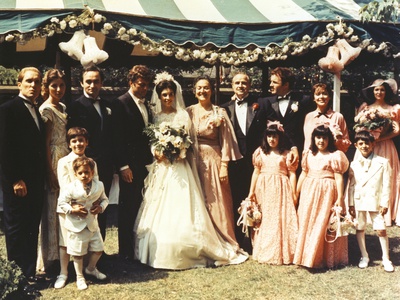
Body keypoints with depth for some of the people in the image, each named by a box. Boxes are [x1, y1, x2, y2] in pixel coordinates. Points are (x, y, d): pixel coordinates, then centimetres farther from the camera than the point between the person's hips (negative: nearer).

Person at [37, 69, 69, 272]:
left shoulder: (63, 107, 12)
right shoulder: (46, 110, -11)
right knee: (53, 208, -1)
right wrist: (50, 174, -16)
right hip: (53, 162, -8)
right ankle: (51, 257, 10)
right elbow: (45, 144, -14)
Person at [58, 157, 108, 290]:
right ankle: (79, 277, 28)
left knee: (98, 249, 12)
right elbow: (62, 202, -7)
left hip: (93, 224, 4)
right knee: (78, 253, 7)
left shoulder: (99, 185, -3)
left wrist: (100, 207, -10)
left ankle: (91, 269, 41)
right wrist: (72, 210, -20)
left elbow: (104, 199, 10)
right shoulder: (71, 188, -14)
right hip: (77, 225, -4)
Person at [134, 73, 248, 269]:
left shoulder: (183, 115, 4)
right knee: (160, 210, 1)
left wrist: (180, 151, -15)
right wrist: (157, 152, -10)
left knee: (181, 209, -7)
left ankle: (183, 252, 0)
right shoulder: (155, 117, 11)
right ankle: (159, 251, 9)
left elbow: (190, 141, 2)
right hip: (161, 167, 3)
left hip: (179, 167, -2)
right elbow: (150, 141, 10)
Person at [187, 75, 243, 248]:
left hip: (213, 161, -2)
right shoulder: (189, 112, 6)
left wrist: (224, 166, -8)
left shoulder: (219, 113, 0)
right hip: (193, 162, 2)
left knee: (216, 203, 1)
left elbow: (225, 140, -2)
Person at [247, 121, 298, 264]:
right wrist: (251, 191, 5)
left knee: (281, 220, -4)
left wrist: (293, 193, -5)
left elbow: (292, 173, 0)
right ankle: (263, 252, 14)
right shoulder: (260, 152, 8)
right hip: (263, 189, 2)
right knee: (263, 220, 5)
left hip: (281, 189, -2)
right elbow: (256, 172, 8)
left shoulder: (286, 154, 2)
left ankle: (281, 253, 4)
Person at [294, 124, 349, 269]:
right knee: (306, 224, 8)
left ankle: (323, 258, 8)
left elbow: (338, 177, -7)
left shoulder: (335, 156, -4)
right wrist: (296, 192, 14)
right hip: (309, 192, 5)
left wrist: (340, 197, -11)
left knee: (323, 225, -2)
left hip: (327, 192, -5)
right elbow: (303, 174, 14)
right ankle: (306, 256, 19)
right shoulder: (308, 155, 10)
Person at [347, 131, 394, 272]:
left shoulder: (382, 162, -4)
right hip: (359, 201, 2)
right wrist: (350, 204, 2)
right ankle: (364, 257, 25)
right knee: (360, 229, 10)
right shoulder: (354, 164, 3)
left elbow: (386, 185, -3)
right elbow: (351, 185, 5)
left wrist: (385, 203, -6)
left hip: (375, 201, -2)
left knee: (381, 230, -2)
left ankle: (386, 259, 13)